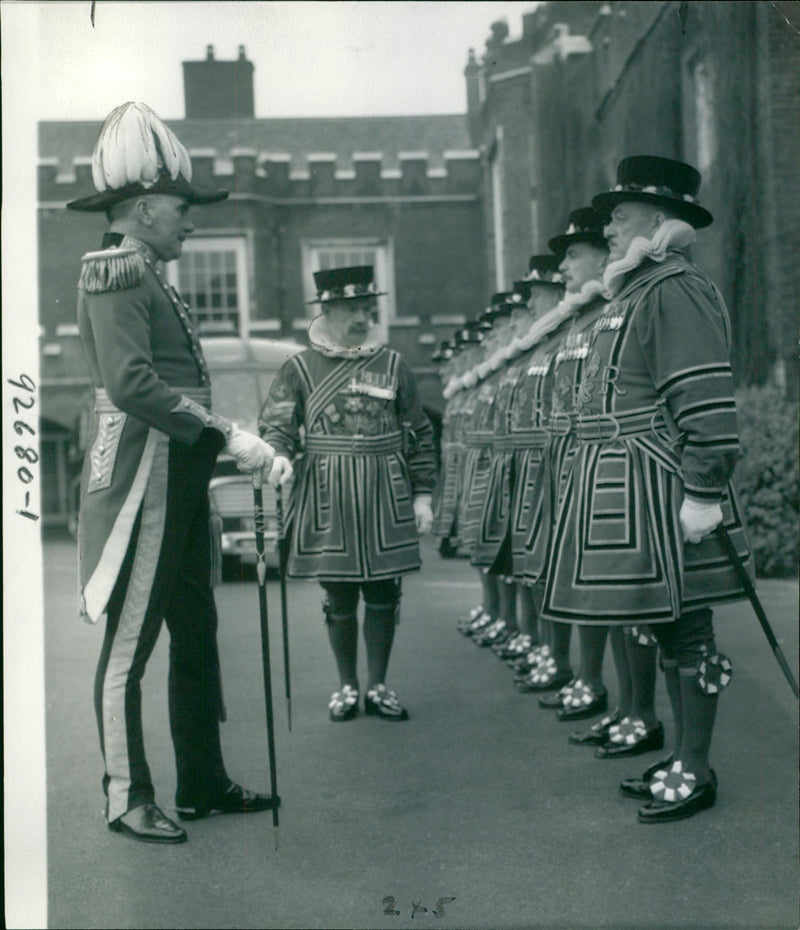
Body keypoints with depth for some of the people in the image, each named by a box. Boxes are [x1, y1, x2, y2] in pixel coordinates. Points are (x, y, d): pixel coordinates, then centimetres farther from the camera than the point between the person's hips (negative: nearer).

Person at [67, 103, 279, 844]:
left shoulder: (148, 276, 17)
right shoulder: (115, 271, -11)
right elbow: (132, 383, -21)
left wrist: (223, 441, 10)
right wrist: (227, 437, -22)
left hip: (178, 477, 10)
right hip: (141, 476, -10)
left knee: (196, 632, 14)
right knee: (129, 640, 0)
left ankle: (203, 785, 24)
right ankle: (126, 798, 11)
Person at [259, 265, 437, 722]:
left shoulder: (393, 366, 7)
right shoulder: (301, 368, 2)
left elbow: (419, 435, 9)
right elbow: (277, 423, 0)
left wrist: (423, 495, 5)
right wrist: (280, 456, -23)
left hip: (385, 498, 1)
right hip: (327, 500, -1)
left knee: (383, 595, 6)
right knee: (340, 599, 7)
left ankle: (379, 686, 19)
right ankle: (347, 686, 22)